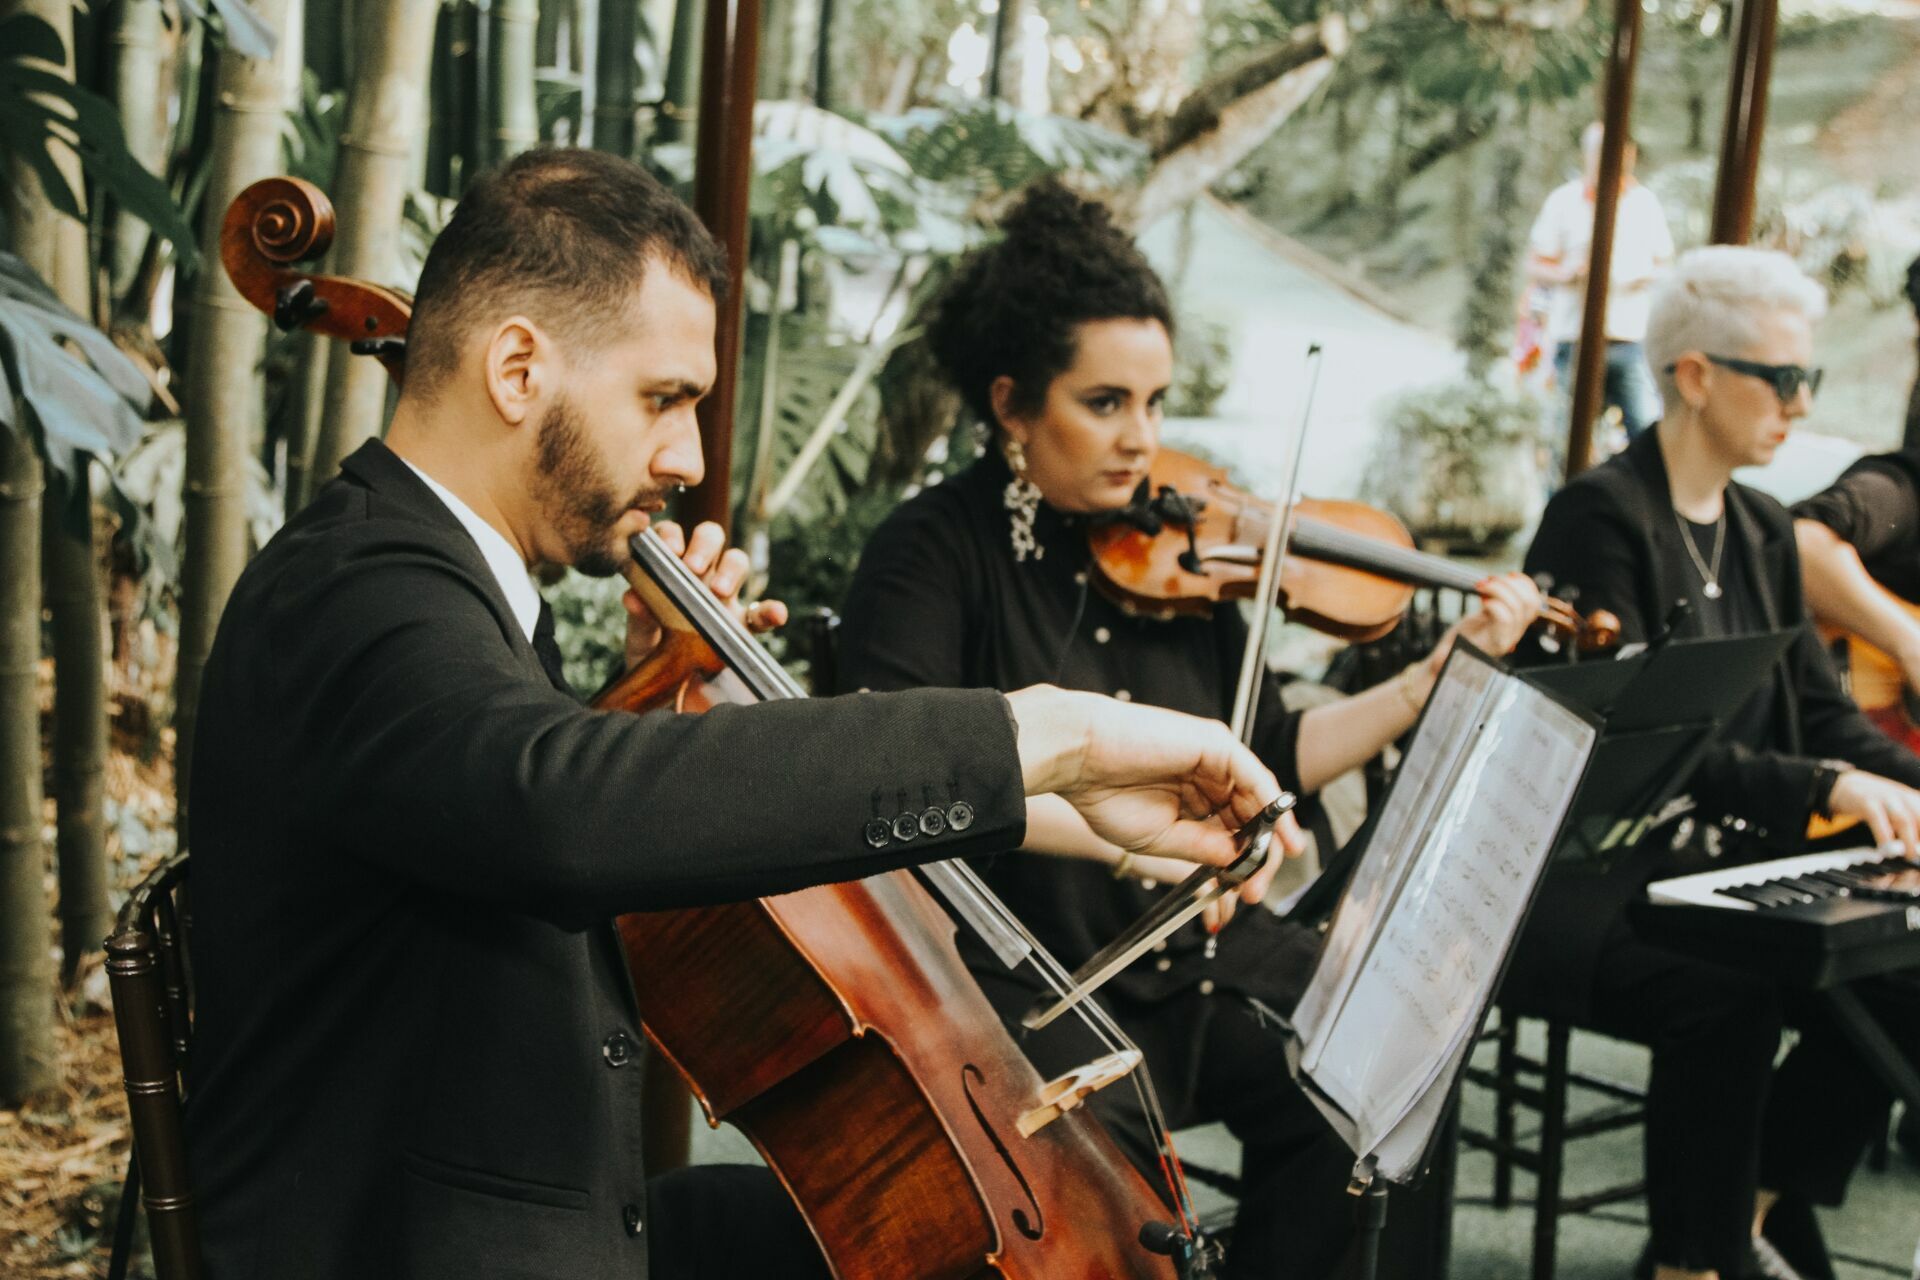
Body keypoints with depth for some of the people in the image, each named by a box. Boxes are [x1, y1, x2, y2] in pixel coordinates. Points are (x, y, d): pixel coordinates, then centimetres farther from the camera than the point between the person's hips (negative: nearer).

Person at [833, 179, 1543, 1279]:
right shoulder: (937, 551, -7)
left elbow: (1272, 762, 12)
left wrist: (1442, 672, 3)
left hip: (1190, 949, 6)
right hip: (1016, 969, -5)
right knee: (1098, 1149, -31)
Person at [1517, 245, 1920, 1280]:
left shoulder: (1763, 533, 14)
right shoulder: (1601, 516, -12)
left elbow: (1819, 708, 12)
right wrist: (1820, 787, -27)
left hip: (1712, 863, 8)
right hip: (1578, 875, -8)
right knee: (1725, 992, -34)